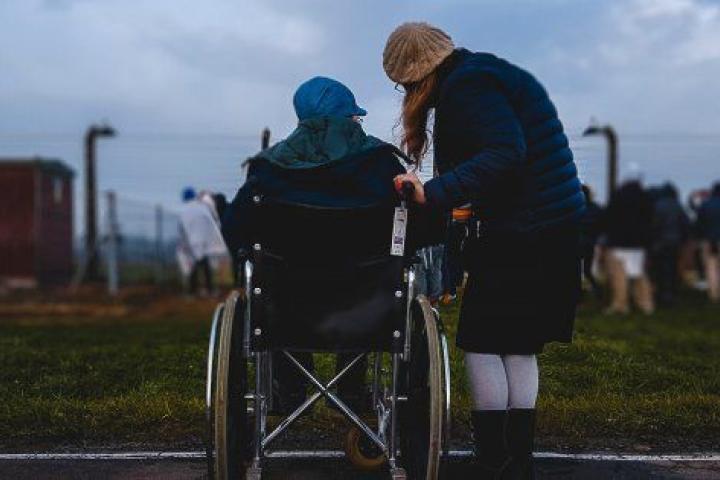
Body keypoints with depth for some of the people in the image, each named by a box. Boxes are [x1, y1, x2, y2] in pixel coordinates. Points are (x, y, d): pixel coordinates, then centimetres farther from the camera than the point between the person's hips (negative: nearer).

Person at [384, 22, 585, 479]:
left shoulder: (467, 85, -12)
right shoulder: (487, 73, 18)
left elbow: (504, 155, -25)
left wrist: (434, 194, -30)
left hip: (520, 235, -10)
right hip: (558, 231, 10)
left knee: (482, 343, 0)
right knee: (520, 347, 13)